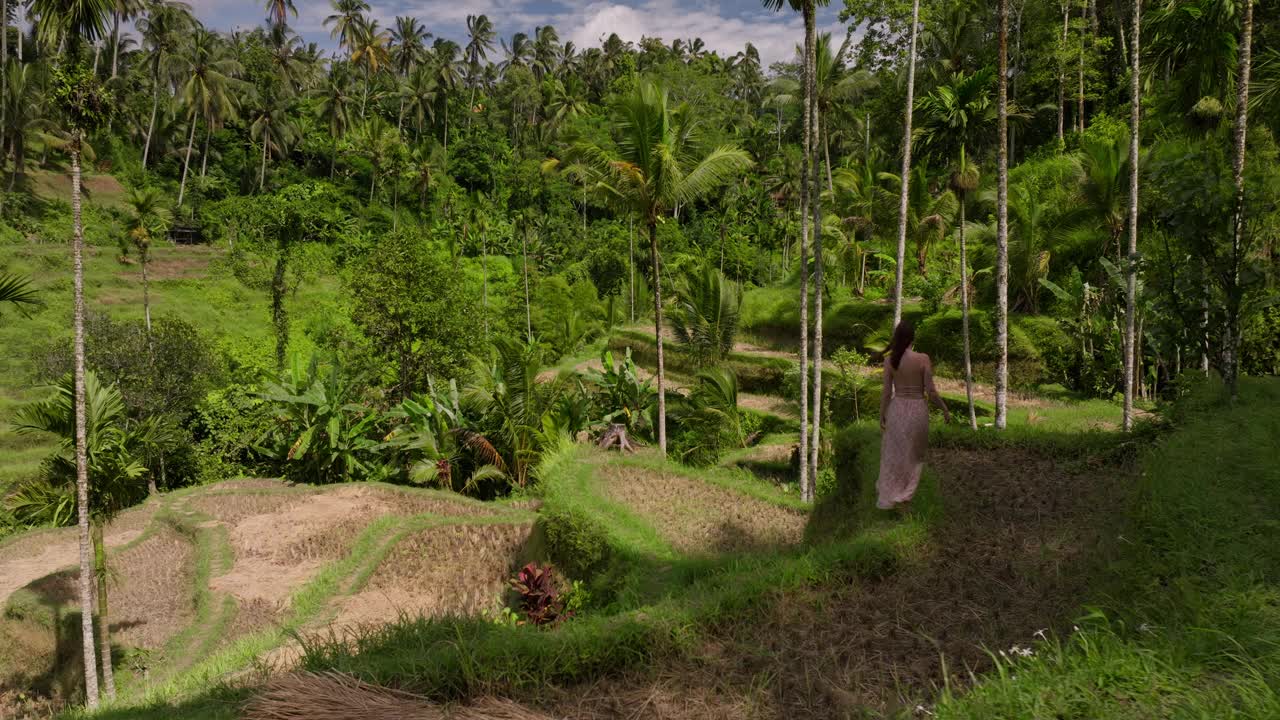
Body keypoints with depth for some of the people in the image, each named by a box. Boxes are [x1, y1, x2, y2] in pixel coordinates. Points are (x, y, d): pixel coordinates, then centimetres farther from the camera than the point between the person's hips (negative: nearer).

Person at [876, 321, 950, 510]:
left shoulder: (889, 360, -9)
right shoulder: (923, 359, -14)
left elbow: (886, 391, -5)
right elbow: (931, 391, -11)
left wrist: (882, 416, 5)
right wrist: (945, 409, 4)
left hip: (897, 408, 1)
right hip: (918, 409, -1)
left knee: (893, 453, 15)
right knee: (914, 453, 18)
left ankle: (888, 497, 19)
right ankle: (904, 493, 19)